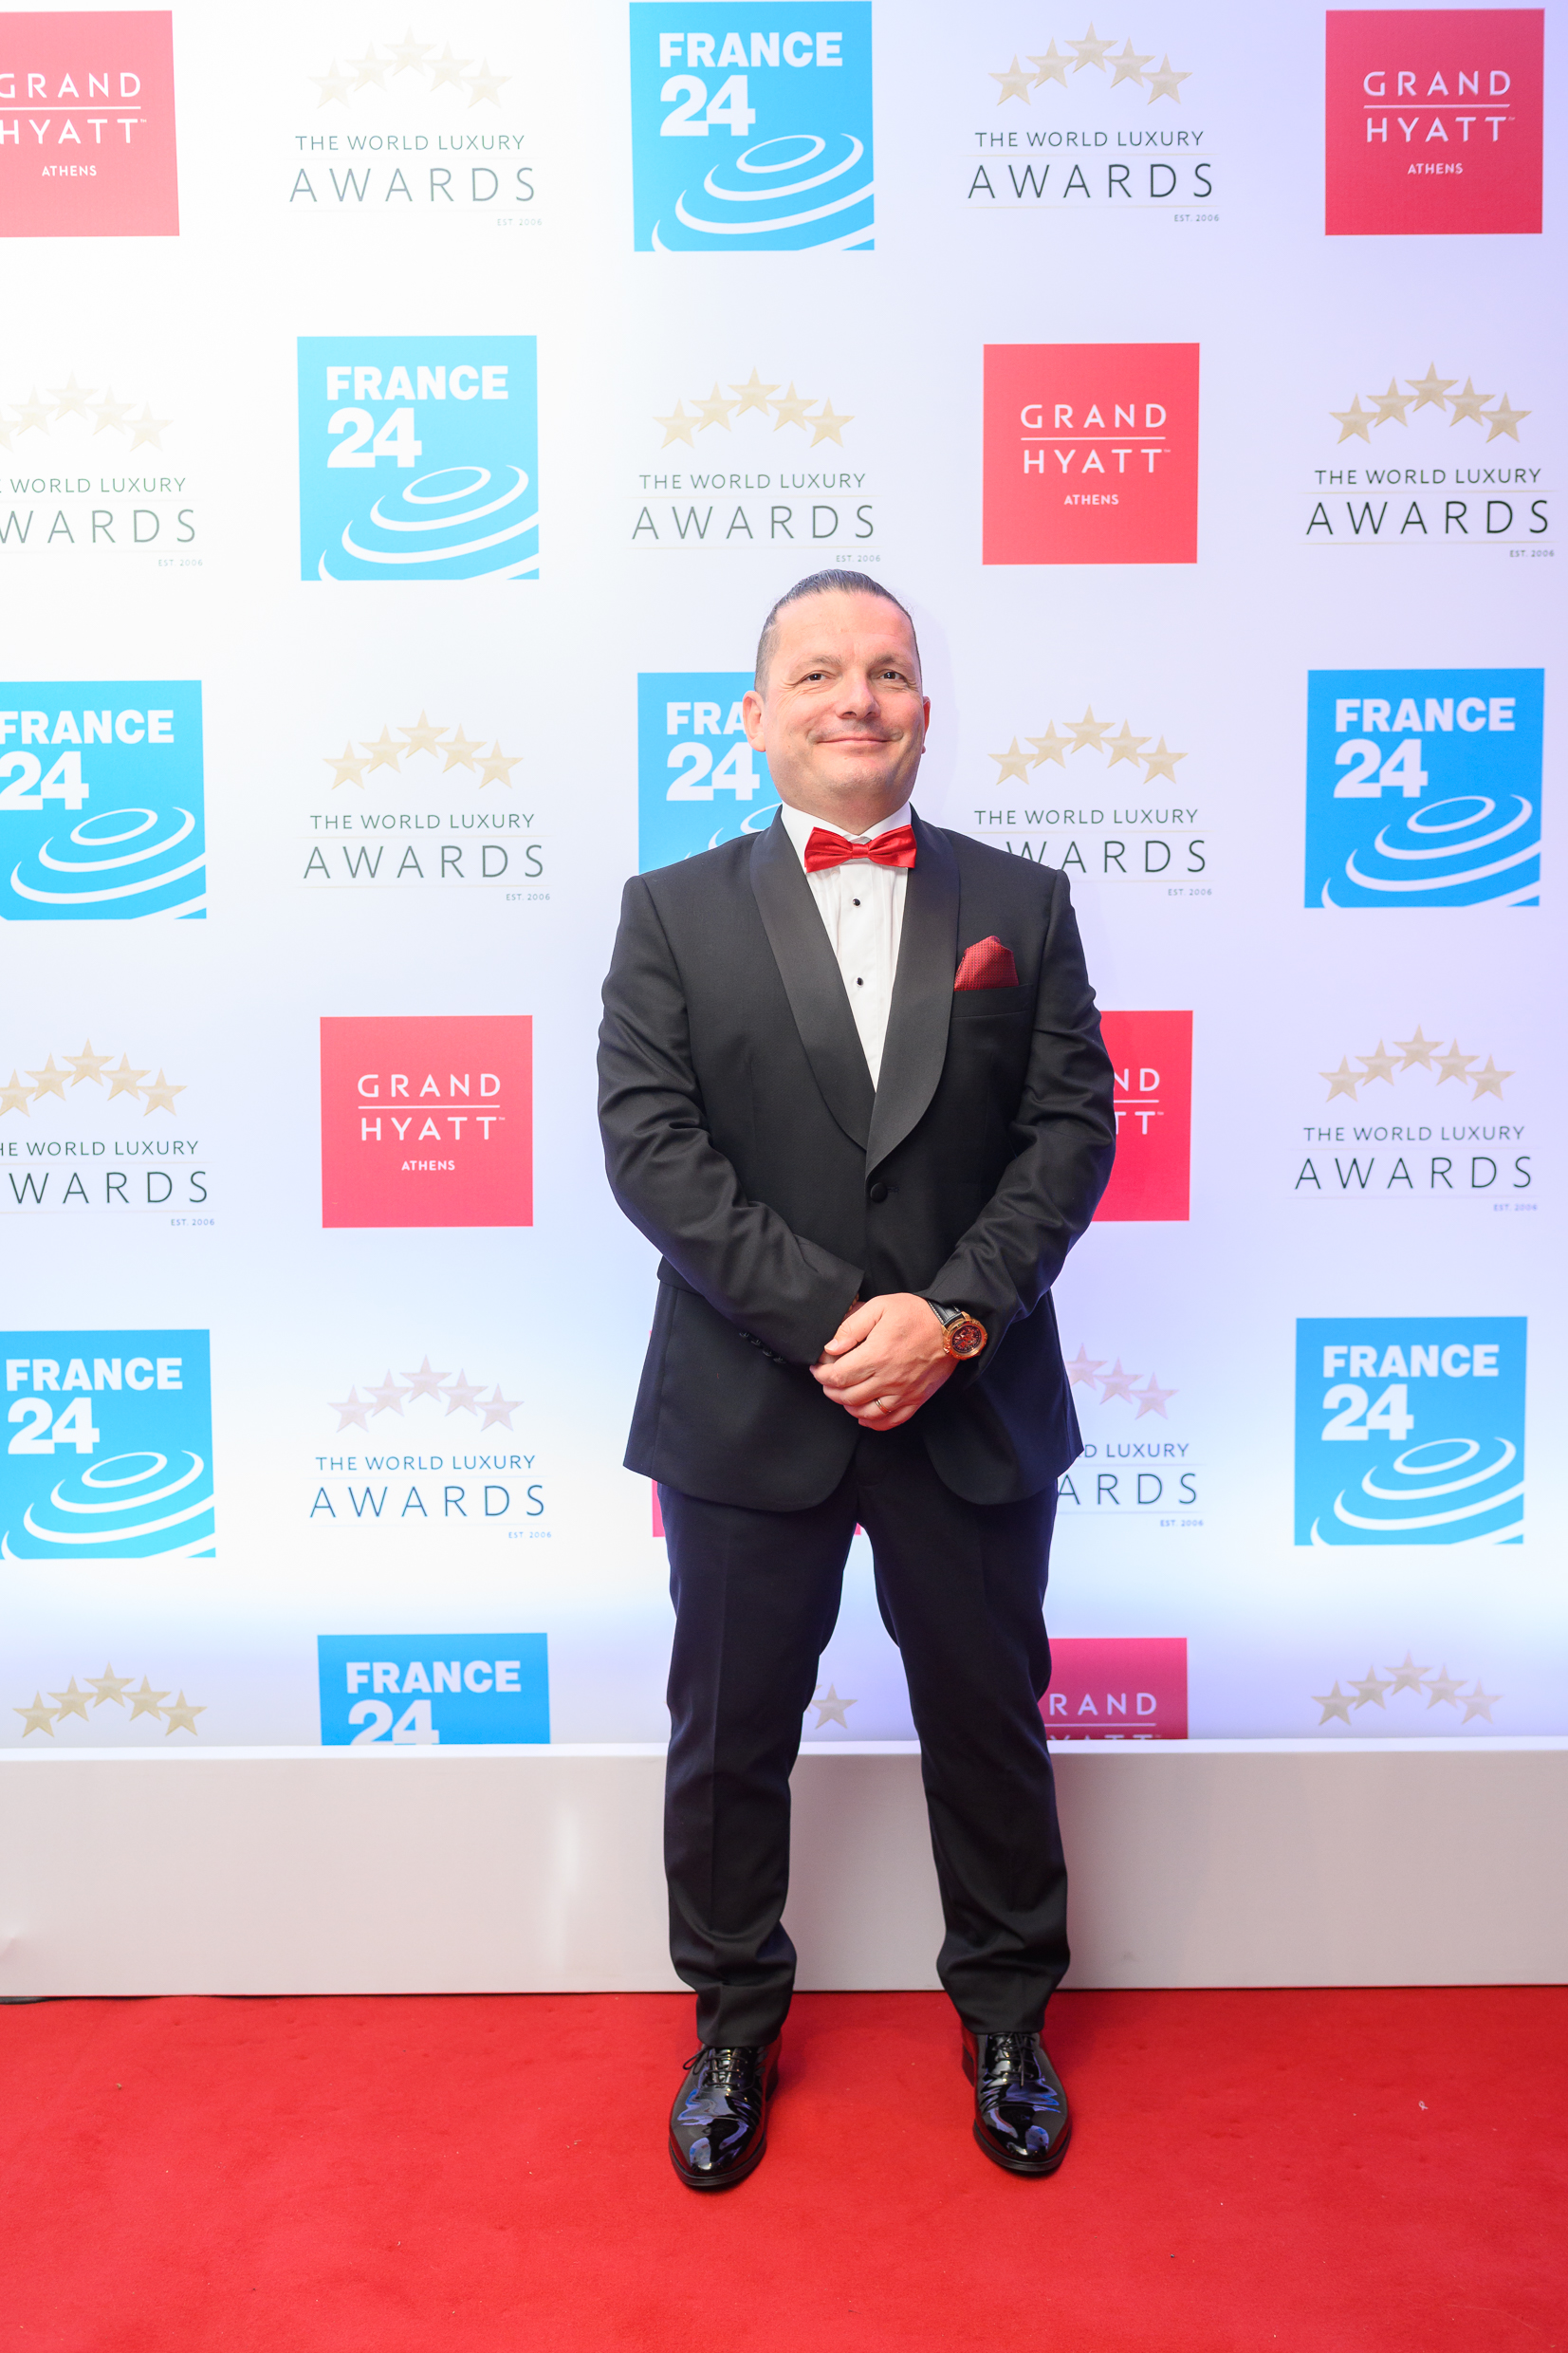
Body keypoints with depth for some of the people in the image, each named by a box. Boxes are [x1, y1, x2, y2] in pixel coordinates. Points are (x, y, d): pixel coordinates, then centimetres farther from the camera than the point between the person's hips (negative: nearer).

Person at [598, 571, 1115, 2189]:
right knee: (728, 1739, 13)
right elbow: (649, 1143, -9)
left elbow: (1072, 1127, -3)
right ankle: (732, 2031, 36)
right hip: (748, 1414, 0)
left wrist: (953, 1317, -16)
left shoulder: (1022, 904, 6)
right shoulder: (672, 913, 2)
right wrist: (834, 1319, -17)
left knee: (989, 1727, 15)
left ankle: (1007, 2024, 38)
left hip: (975, 1410, 1)